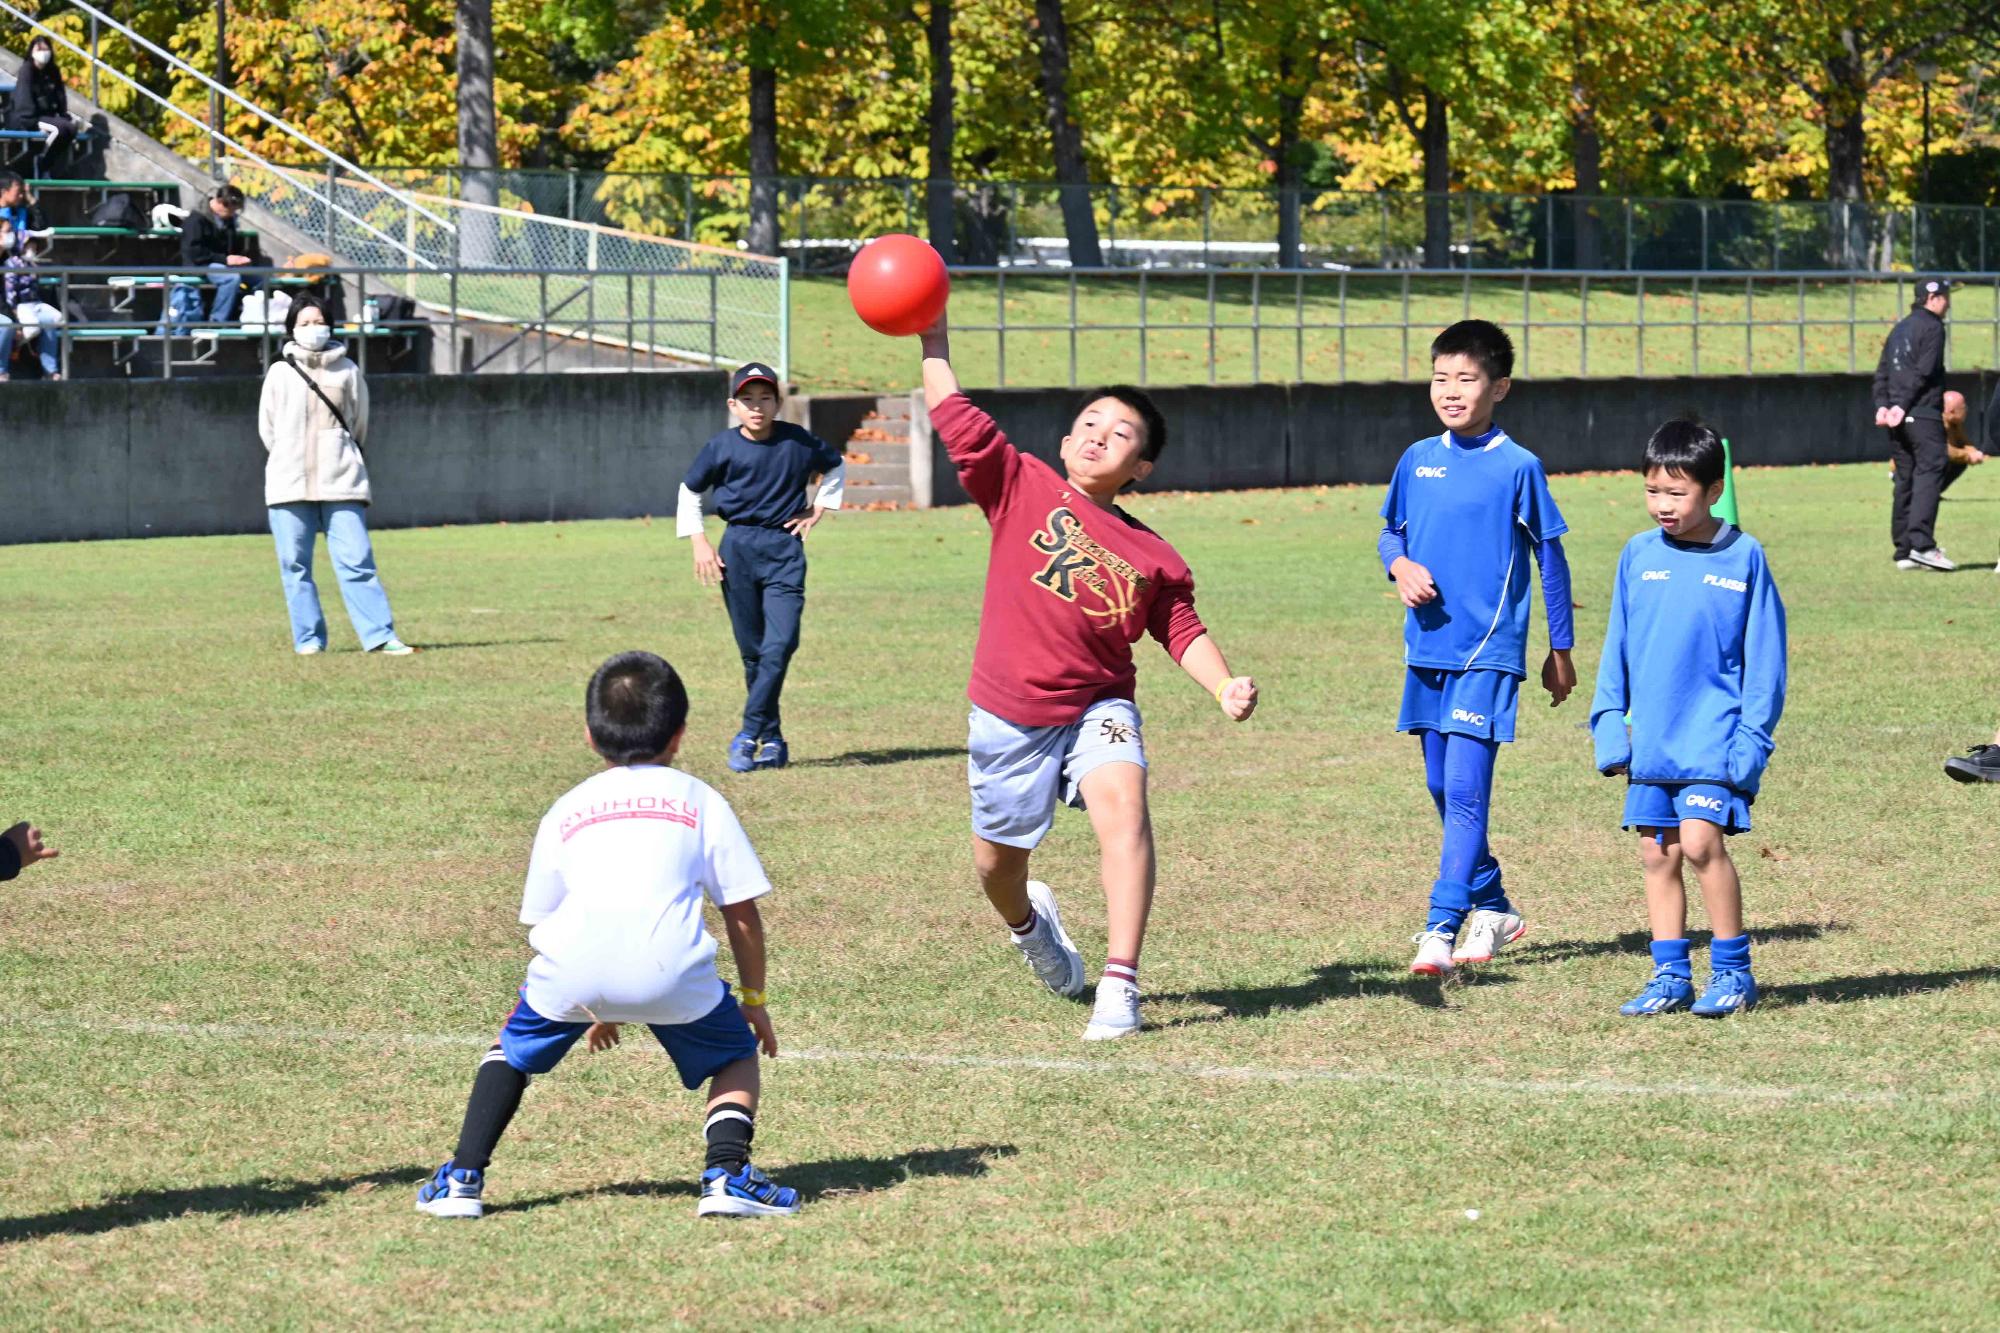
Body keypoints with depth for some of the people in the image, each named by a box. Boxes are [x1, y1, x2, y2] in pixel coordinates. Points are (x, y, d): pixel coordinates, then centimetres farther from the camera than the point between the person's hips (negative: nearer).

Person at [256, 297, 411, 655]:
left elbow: (359, 424, 14)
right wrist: (291, 461, 12)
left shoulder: (347, 371, 6)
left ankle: (380, 636, -11)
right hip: (289, 484, 1)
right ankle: (309, 637, 7)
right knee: (295, 565, 0)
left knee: (357, 561, -8)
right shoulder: (280, 373, 5)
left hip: (341, 482, -1)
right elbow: (267, 428, 10)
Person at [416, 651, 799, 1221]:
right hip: (670, 965, -2)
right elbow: (742, 912, 19)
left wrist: (592, 1008, 43)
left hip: (574, 962, 2)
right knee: (735, 1057, 23)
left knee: (514, 1050, 29)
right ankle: (727, 1173, 0)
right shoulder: (700, 800, 22)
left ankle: (462, 1180, 20)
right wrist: (754, 997, 32)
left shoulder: (566, 811, 27)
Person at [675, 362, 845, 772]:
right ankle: (772, 739, 12)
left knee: (781, 643, -15)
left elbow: (836, 466, 17)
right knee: (753, 649, 4)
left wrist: (818, 509, 8)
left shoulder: (797, 441, -3)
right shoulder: (722, 448, -3)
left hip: (785, 550, -1)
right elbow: (689, 491, 9)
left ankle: (749, 735, -11)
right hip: (737, 549, 1)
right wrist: (699, 542, 0)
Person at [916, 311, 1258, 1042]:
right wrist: (932, 333, -12)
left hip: (1097, 706, -1)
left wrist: (1224, 686, -14)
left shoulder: (1151, 556, 0)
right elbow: (954, 415, -7)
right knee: (997, 861, 13)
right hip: (1009, 713, 1)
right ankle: (1029, 920, 53)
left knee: (1123, 805, -29)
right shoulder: (1022, 487, -4)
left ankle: (1119, 985, -30)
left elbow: (1182, 629, 3)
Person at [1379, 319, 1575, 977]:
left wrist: (1561, 649, 4)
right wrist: (1400, 564, -5)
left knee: (1466, 788, -13)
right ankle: (1494, 908, 29)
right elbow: (1389, 533, 19)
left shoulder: (1517, 467, -6)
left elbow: (1550, 557, 1)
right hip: (1428, 649, 6)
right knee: (1443, 788, 13)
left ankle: (1442, 926, -16)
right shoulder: (1418, 460, 7)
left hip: (1490, 651, -6)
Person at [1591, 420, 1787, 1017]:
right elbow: (1617, 648, 12)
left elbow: (1765, 656, -2)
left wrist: (1752, 737, -8)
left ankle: (1733, 970, -5)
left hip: (1713, 736, -5)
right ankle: (1671, 976, 14)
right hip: (1651, 740, 5)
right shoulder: (1639, 556, 5)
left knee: (1700, 839, -16)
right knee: (1657, 852, 5)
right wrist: (1609, 728, 6)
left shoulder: (1742, 557, -5)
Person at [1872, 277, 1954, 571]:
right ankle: (1921, 544, -26)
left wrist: (1883, 405, 4)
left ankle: (1903, 550, 7)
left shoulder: (1900, 328, 21)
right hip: (1924, 414, -8)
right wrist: (1903, 405, -16)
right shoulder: (1931, 326, -5)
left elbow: (1882, 371, 15)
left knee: (1905, 479, 9)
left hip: (1898, 417, 8)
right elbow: (1924, 371, -14)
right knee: (1929, 472, -13)